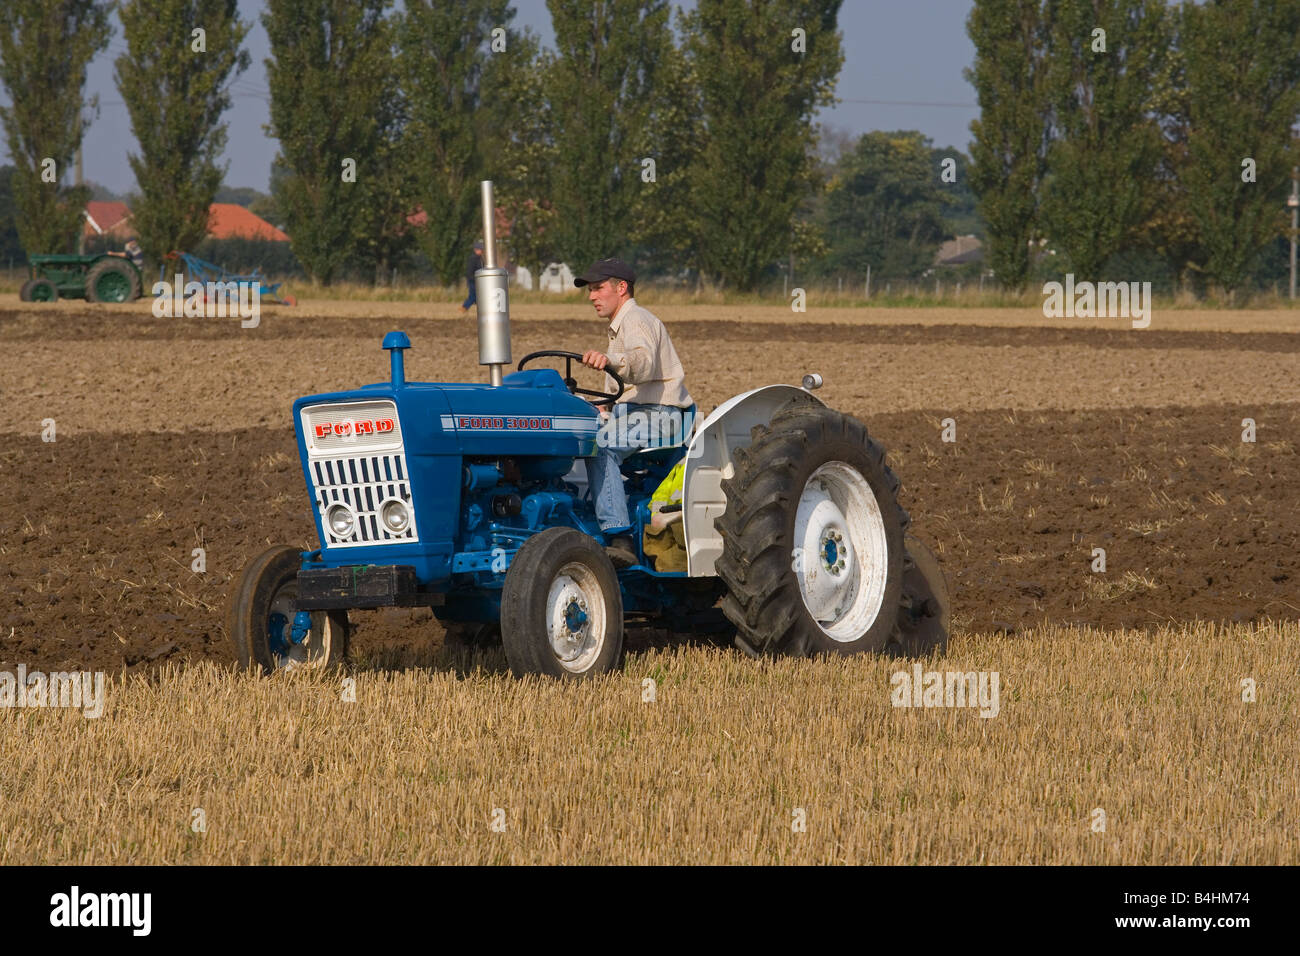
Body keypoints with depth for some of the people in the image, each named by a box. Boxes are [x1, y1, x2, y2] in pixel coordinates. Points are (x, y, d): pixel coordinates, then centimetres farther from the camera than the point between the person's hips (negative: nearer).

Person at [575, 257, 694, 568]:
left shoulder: (636, 320, -9)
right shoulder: (621, 326, 25)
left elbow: (643, 364, -30)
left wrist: (611, 361, -50)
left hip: (659, 417, -11)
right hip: (633, 416, 11)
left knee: (599, 444, -34)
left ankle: (620, 539, -43)